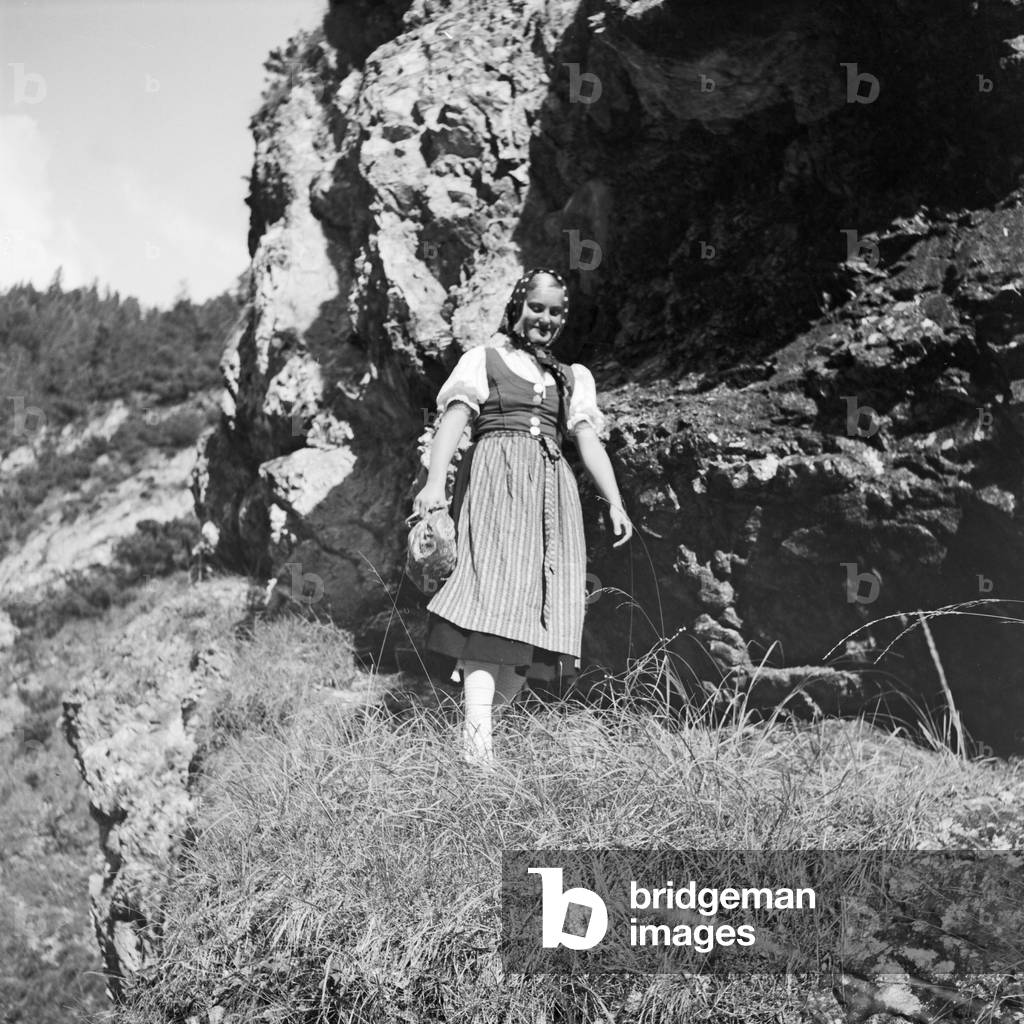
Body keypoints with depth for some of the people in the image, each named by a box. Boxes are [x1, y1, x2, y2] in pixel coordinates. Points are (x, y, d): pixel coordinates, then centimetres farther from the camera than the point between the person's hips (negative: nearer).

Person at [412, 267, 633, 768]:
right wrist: (435, 482, -17)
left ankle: (488, 715, 0)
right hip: (495, 477, -5)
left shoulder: (573, 377, 26)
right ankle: (477, 736, -34)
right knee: (493, 593, -22)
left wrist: (614, 501, 0)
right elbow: (454, 419, 0)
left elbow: (588, 438, 15)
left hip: (553, 490, 5)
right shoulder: (483, 359, 14)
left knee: (542, 604, -7)